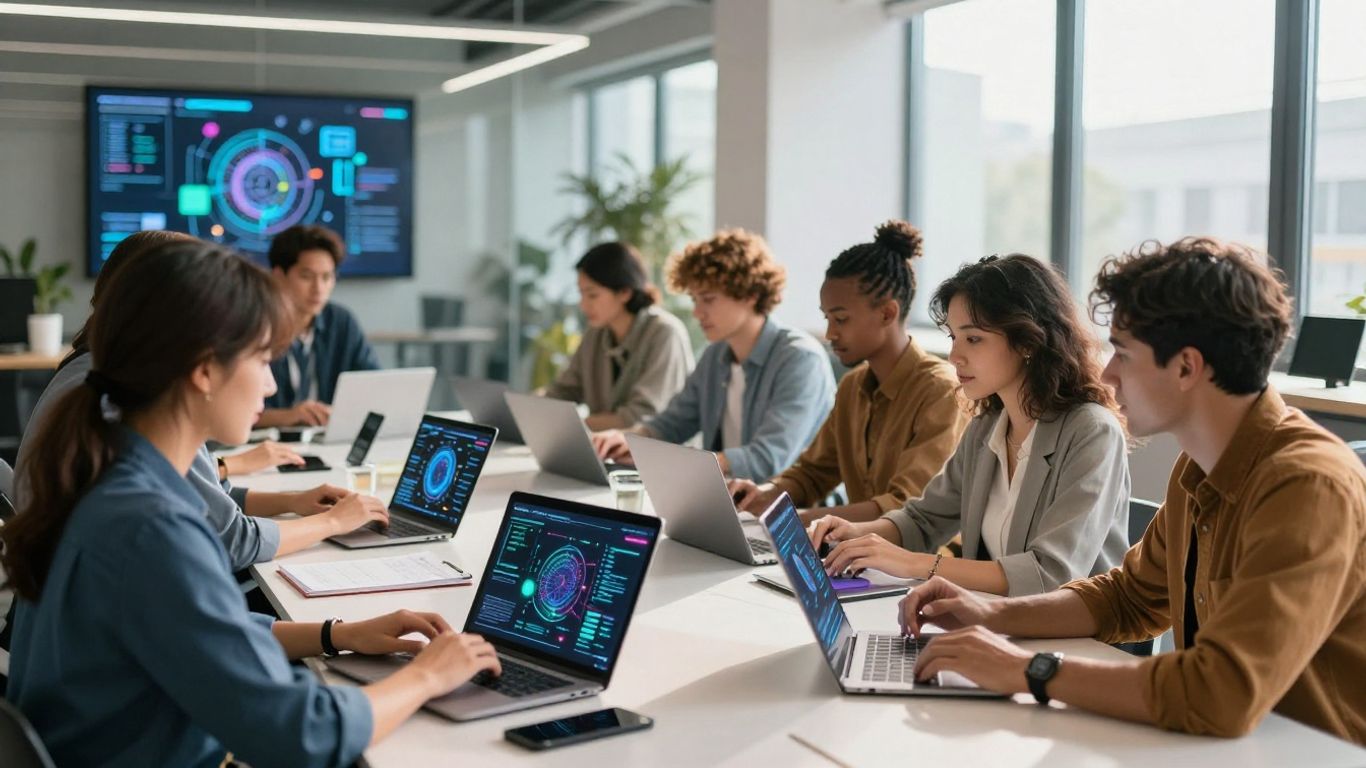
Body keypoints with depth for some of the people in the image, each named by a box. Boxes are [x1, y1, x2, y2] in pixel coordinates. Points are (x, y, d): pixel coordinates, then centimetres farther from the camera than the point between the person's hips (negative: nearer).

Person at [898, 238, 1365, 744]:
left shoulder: (1309, 486, -24)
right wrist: (995, 616, -1)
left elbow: (1227, 693, -31)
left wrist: (1031, 671, -23)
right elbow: (1131, 597, 15)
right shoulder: (1200, 471, 3)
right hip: (1230, 741, 6)